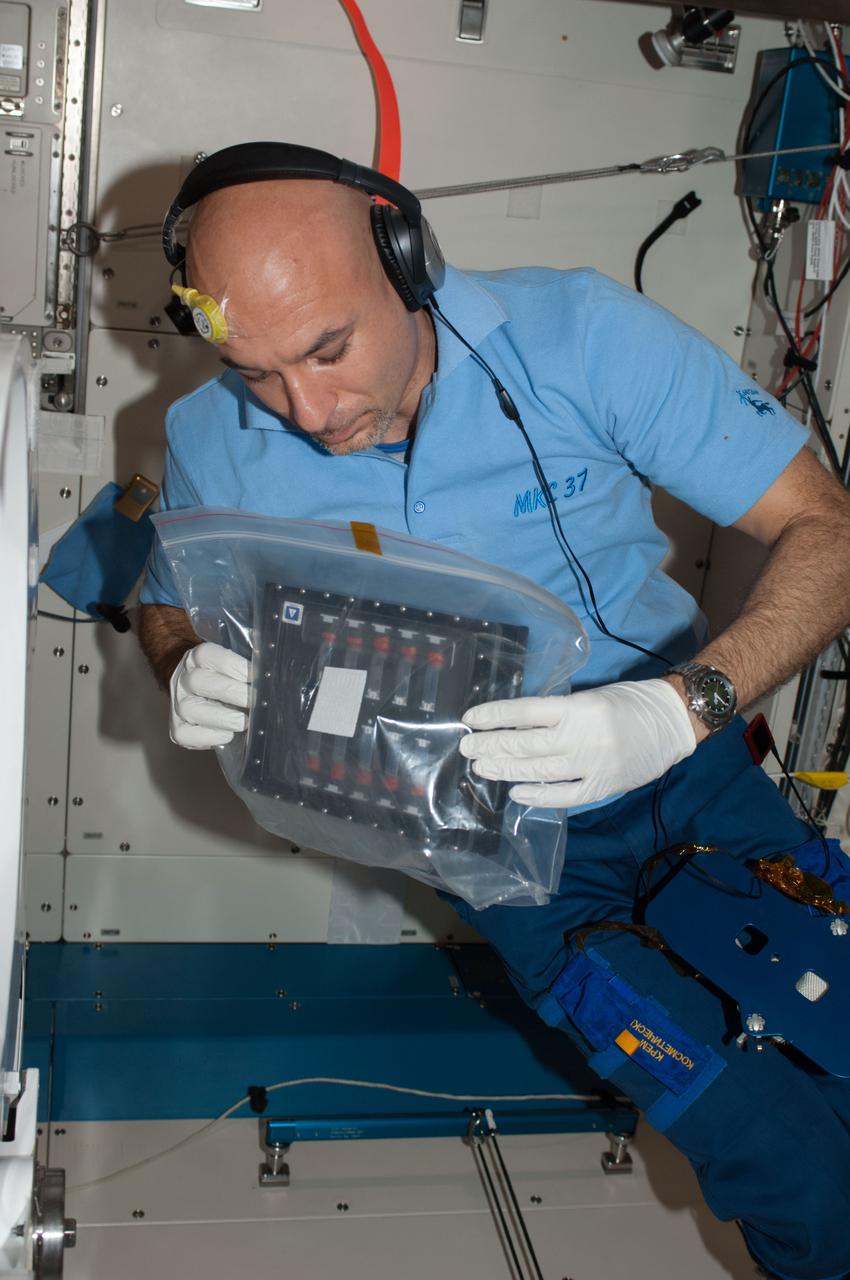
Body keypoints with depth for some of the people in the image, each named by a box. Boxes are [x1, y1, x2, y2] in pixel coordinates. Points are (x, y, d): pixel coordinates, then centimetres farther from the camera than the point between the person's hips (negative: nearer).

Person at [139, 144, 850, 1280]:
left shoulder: (576, 333, -17)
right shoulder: (213, 441, -10)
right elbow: (168, 609, 11)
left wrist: (682, 710, -34)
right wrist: (188, 673, -15)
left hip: (685, 763, 1)